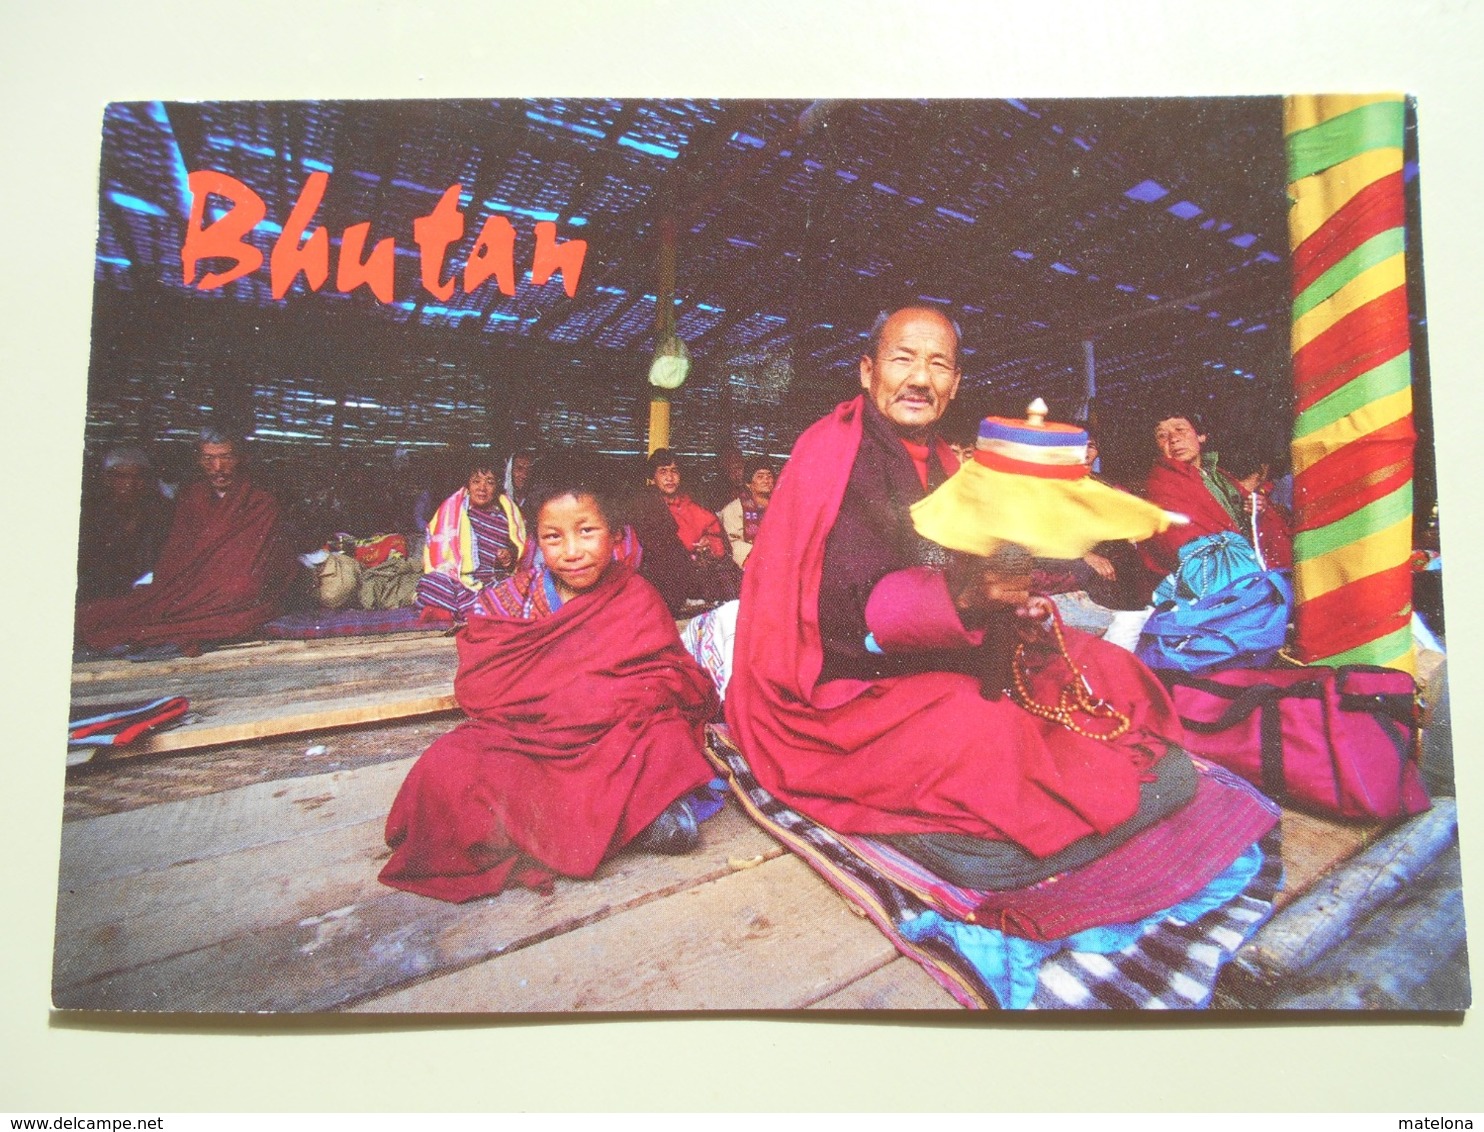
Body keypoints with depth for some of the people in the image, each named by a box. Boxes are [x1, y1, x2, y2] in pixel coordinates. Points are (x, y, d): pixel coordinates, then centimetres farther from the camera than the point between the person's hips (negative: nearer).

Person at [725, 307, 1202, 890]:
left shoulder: (943, 463, 16)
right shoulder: (831, 451, -10)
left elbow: (973, 579, 11)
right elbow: (837, 602, -23)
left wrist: (1015, 607, -13)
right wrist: (957, 596, -39)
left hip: (944, 658, 8)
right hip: (850, 682, -8)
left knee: (1111, 671, 2)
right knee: (982, 731, -34)